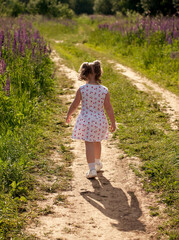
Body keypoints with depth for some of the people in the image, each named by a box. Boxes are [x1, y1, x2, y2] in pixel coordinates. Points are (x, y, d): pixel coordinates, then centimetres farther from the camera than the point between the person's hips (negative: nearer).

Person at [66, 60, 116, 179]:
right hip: (100, 120, 3)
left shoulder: (82, 89, -11)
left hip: (86, 119, -2)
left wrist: (69, 115, 16)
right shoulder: (104, 90, -8)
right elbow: (108, 108, -5)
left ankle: (92, 169, -5)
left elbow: (75, 105, -2)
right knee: (97, 142, 23)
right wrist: (113, 122, 5)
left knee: (89, 144, 2)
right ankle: (98, 163, 42)